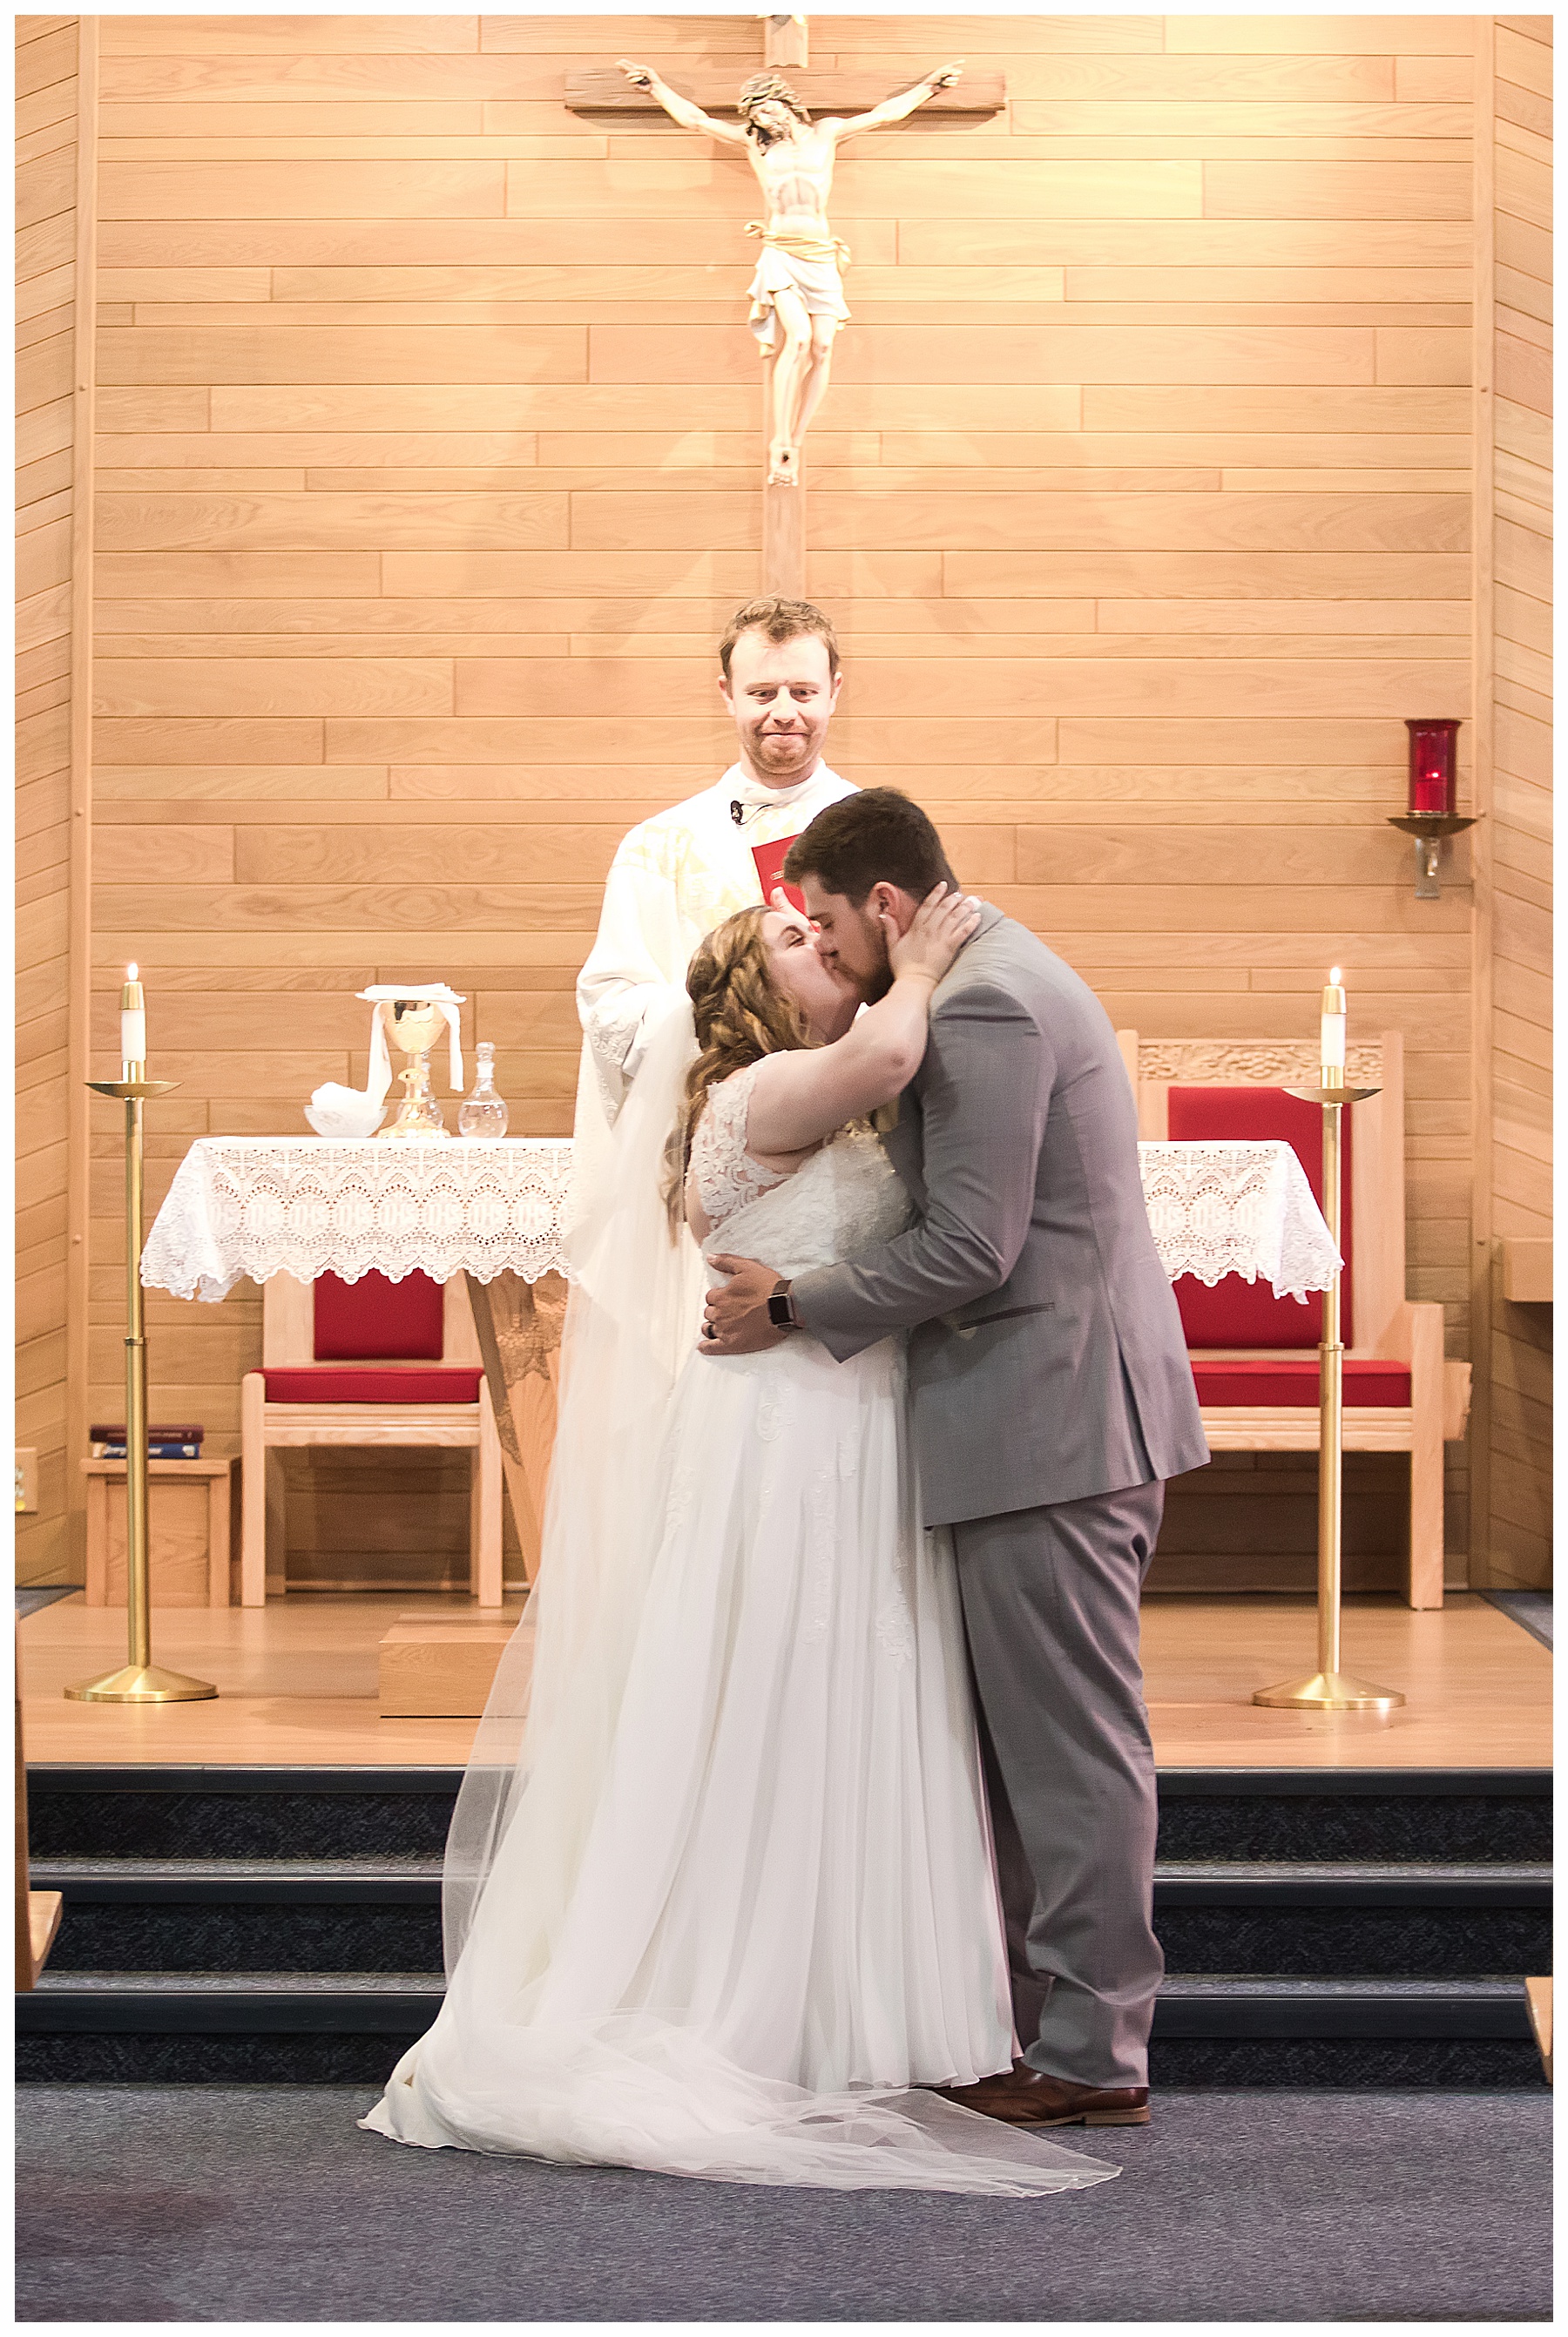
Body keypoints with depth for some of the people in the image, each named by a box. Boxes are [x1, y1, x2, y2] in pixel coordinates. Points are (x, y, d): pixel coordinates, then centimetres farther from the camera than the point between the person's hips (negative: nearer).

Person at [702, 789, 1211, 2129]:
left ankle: (1094, 2054, 1)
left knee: (1070, 1742, -5)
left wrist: (798, 1309, -7)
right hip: (1086, 1415, 11)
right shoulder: (1016, 978, 19)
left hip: (1049, 1425, -11)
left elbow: (969, 1247, -19)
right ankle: (1053, 2012, 19)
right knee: (1047, 1738, 13)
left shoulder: (979, 1007, -15)